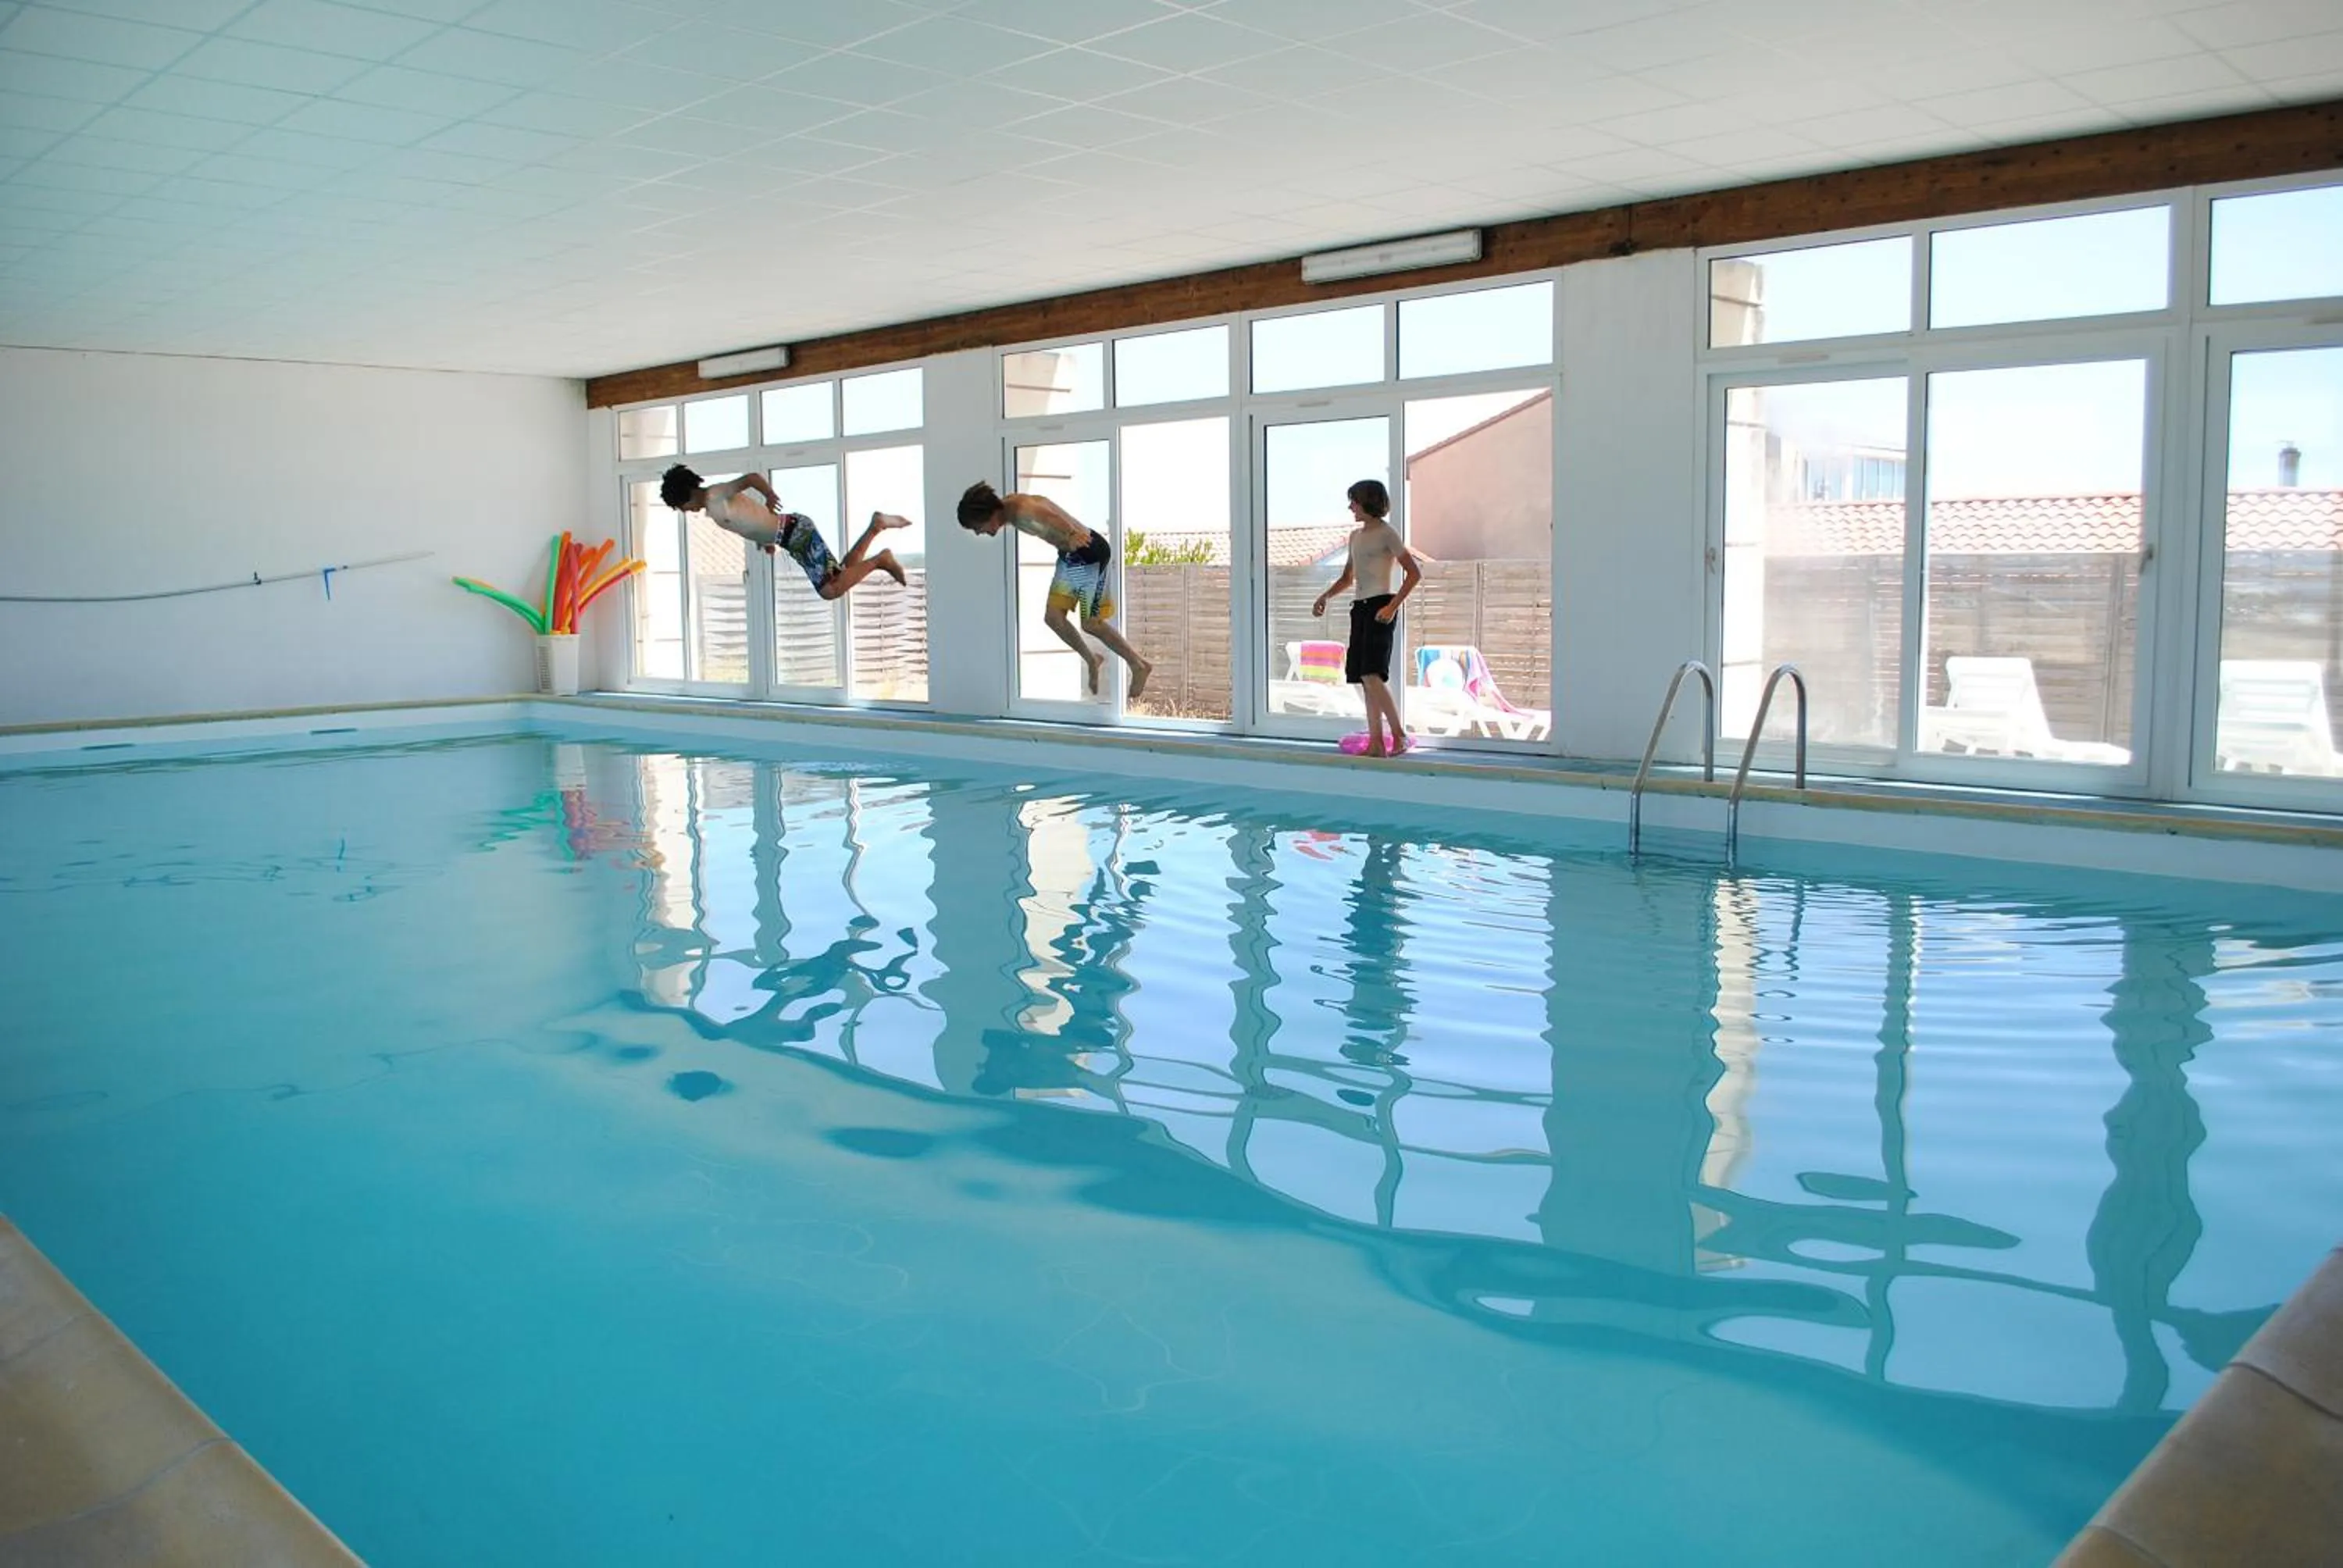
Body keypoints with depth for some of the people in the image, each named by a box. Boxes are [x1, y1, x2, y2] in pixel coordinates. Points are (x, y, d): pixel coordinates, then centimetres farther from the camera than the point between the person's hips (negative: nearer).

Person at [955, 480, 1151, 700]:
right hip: (1069, 555, 9)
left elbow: (1050, 516, -47)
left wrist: (1072, 534, -58)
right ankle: (1092, 660, 28)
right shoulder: (1007, 504, 0)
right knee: (1053, 617, 7)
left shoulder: (1022, 510, -29)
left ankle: (1139, 665, 16)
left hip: (1090, 552, -9)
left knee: (1091, 624, -1)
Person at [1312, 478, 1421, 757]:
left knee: (1371, 675, -18)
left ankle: (1399, 736, -11)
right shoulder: (1356, 536, 19)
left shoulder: (1387, 533, -4)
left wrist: (1393, 606, -17)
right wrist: (1325, 596, 11)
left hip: (1379, 608, -8)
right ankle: (1376, 744, 4)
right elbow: (1347, 578, 28)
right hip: (1360, 608, 8)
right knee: (1365, 679, 3)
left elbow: (1415, 573, -8)